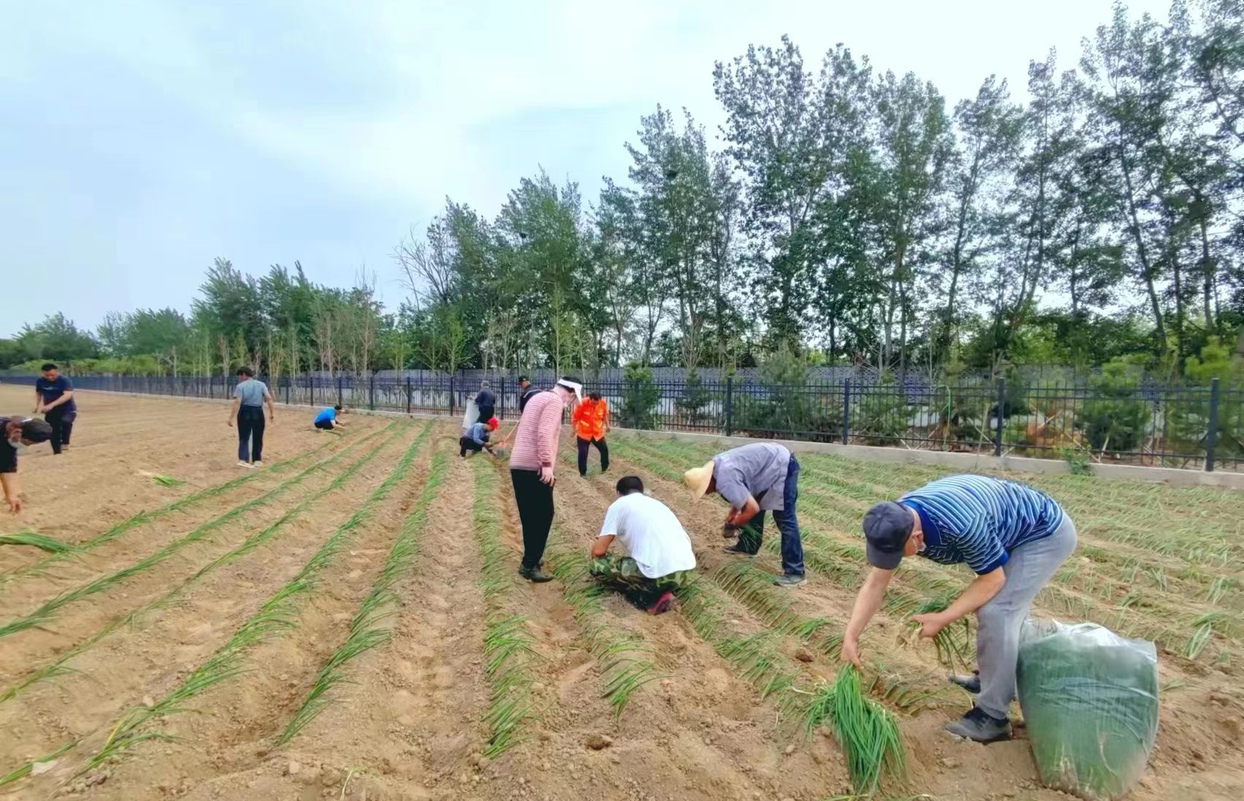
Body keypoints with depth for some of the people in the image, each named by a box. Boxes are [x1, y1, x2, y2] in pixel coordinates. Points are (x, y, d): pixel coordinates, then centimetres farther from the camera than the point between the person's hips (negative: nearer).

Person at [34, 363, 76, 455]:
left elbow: (68, 395, -33)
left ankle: (65, 442, -15)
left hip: (67, 408, -4)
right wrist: (38, 405, 5)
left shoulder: (64, 380, -20)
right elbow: (38, 393, 15)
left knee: (65, 421, -33)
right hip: (51, 410, 5)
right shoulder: (40, 381, -5)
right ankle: (57, 452, 16)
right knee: (53, 431, 4)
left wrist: (51, 405, -40)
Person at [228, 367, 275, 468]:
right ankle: (257, 460, 17)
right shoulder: (261, 384, 4)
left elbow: (237, 402, -13)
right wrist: (272, 413, -4)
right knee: (257, 438, 11)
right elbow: (269, 398, -6)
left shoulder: (240, 386, -4)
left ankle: (242, 459, -8)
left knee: (243, 438, 4)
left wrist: (231, 418, -14)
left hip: (245, 413, -2)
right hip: (257, 412, 2)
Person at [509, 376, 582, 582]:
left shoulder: (538, 397, 21)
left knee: (529, 516, 15)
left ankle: (531, 559, 23)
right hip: (535, 468, -9)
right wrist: (547, 464, -23)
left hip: (518, 465, 9)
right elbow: (544, 433, -22)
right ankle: (529, 565, -3)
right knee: (543, 515, -4)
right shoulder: (555, 401, -9)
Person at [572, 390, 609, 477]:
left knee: (604, 449, 15)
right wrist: (574, 429, -8)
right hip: (583, 433, -3)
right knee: (583, 453, -6)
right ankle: (583, 473, 11)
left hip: (598, 432, 4)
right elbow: (574, 417, -12)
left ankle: (605, 467, 40)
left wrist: (607, 425, 10)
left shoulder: (603, 403, -16)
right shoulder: (582, 404, -26)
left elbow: (605, 414, 6)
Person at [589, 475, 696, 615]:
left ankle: (651, 599, 0)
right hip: (683, 571, 7)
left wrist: (596, 543, 28)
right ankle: (659, 592, 9)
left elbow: (599, 550, 3)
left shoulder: (619, 505, 7)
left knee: (598, 565, 11)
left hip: (659, 573, -7)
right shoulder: (656, 503, 26)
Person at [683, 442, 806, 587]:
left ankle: (794, 572, -8)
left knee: (784, 520, -10)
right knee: (754, 508, 21)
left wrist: (734, 524, -7)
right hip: (772, 461, 11)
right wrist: (732, 514, 12)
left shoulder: (725, 481, -26)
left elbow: (752, 508, -24)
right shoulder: (716, 467, 4)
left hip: (782, 466, -11)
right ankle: (747, 547, 37)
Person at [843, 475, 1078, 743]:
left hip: (1046, 532, -8)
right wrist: (850, 636, -15)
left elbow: (993, 579, -24)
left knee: (996, 611, -16)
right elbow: (875, 584, -10)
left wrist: (942, 619, -23)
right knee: (990, 604, 16)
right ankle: (993, 677, 37)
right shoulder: (896, 521, -17)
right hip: (1011, 533, 8)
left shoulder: (962, 523, -42)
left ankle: (993, 716, -6)